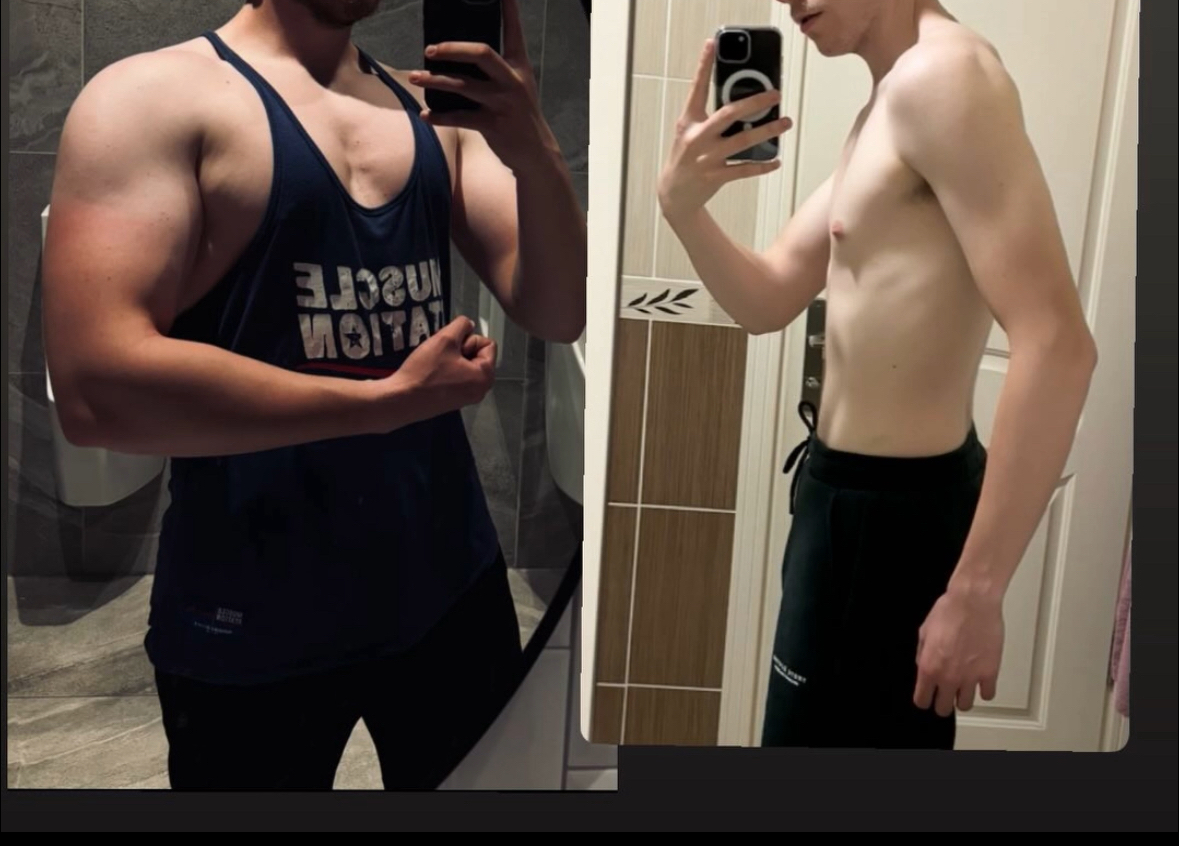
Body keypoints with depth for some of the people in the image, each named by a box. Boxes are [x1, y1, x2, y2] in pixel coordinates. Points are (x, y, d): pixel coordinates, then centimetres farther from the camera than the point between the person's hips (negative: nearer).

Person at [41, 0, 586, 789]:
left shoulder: (439, 109, 6)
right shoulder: (150, 97, -10)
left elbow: (560, 314, -2)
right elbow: (98, 388, -21)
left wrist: (534, 150, -19)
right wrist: (389, 399, -18)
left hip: (451, 584, 5)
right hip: (254, 621, -4)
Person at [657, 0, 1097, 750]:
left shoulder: (939, 76, -20)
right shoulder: (888, 108, 11)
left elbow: (1057, 344, -29)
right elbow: (768, 302, 10)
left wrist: (976, 590, -27)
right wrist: (684, 205, -9)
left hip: (891, 509, -9)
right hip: (859, 493, 9)